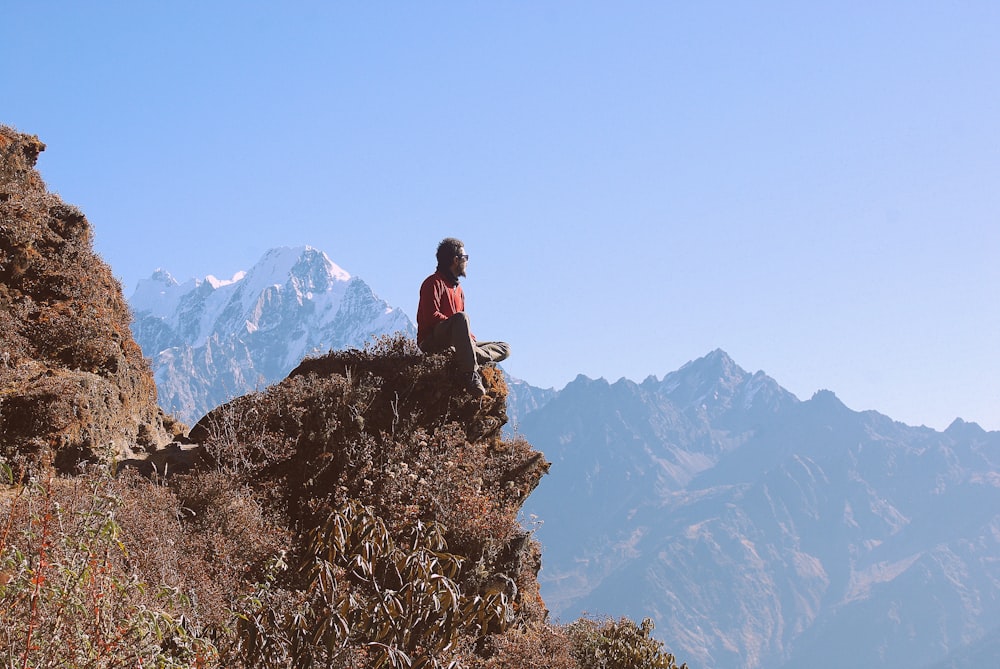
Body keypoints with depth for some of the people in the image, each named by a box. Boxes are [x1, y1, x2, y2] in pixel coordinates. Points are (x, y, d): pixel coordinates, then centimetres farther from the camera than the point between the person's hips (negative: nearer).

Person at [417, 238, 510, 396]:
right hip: (431, 341, -8)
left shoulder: (457, 288, 25)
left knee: (504, 349, 0)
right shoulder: (434, 283, -1)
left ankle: (474, 358, -33)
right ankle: (470, 375, -46)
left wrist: (471, 339, 2)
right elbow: (432, 316, -15)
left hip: (453, 345, 9)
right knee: (461, 318, -37)